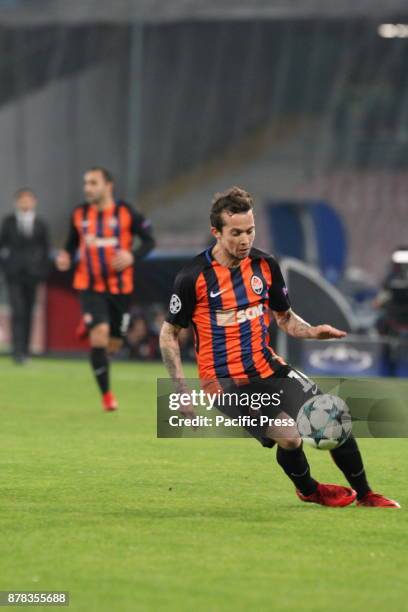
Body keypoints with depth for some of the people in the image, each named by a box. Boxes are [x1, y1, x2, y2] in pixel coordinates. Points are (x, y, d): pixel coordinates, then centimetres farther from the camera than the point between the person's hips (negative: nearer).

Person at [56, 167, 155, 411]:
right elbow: (72, 244, 14)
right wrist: (66, 258, -8)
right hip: (90, 287, 0)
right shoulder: (79, 215, 1)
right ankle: (106, 394, -10)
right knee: (99, 334, -19)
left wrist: (132, 256, -20)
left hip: (120, 287, 0)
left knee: (114, 343, 7)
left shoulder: (126, 213, -7)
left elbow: (149, 240, -2)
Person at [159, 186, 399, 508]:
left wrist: (312, 331, -7)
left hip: (268, 368, 5)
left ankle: (364, 495, 16)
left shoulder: (266, 265, 1)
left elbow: (285, 317, 15)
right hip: (225, 382, -5)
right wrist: (182, 390, -11)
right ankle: (309, 490, 11)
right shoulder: (193, 277, -13)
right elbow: (169, 334, -2)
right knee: (289, 436, -22)